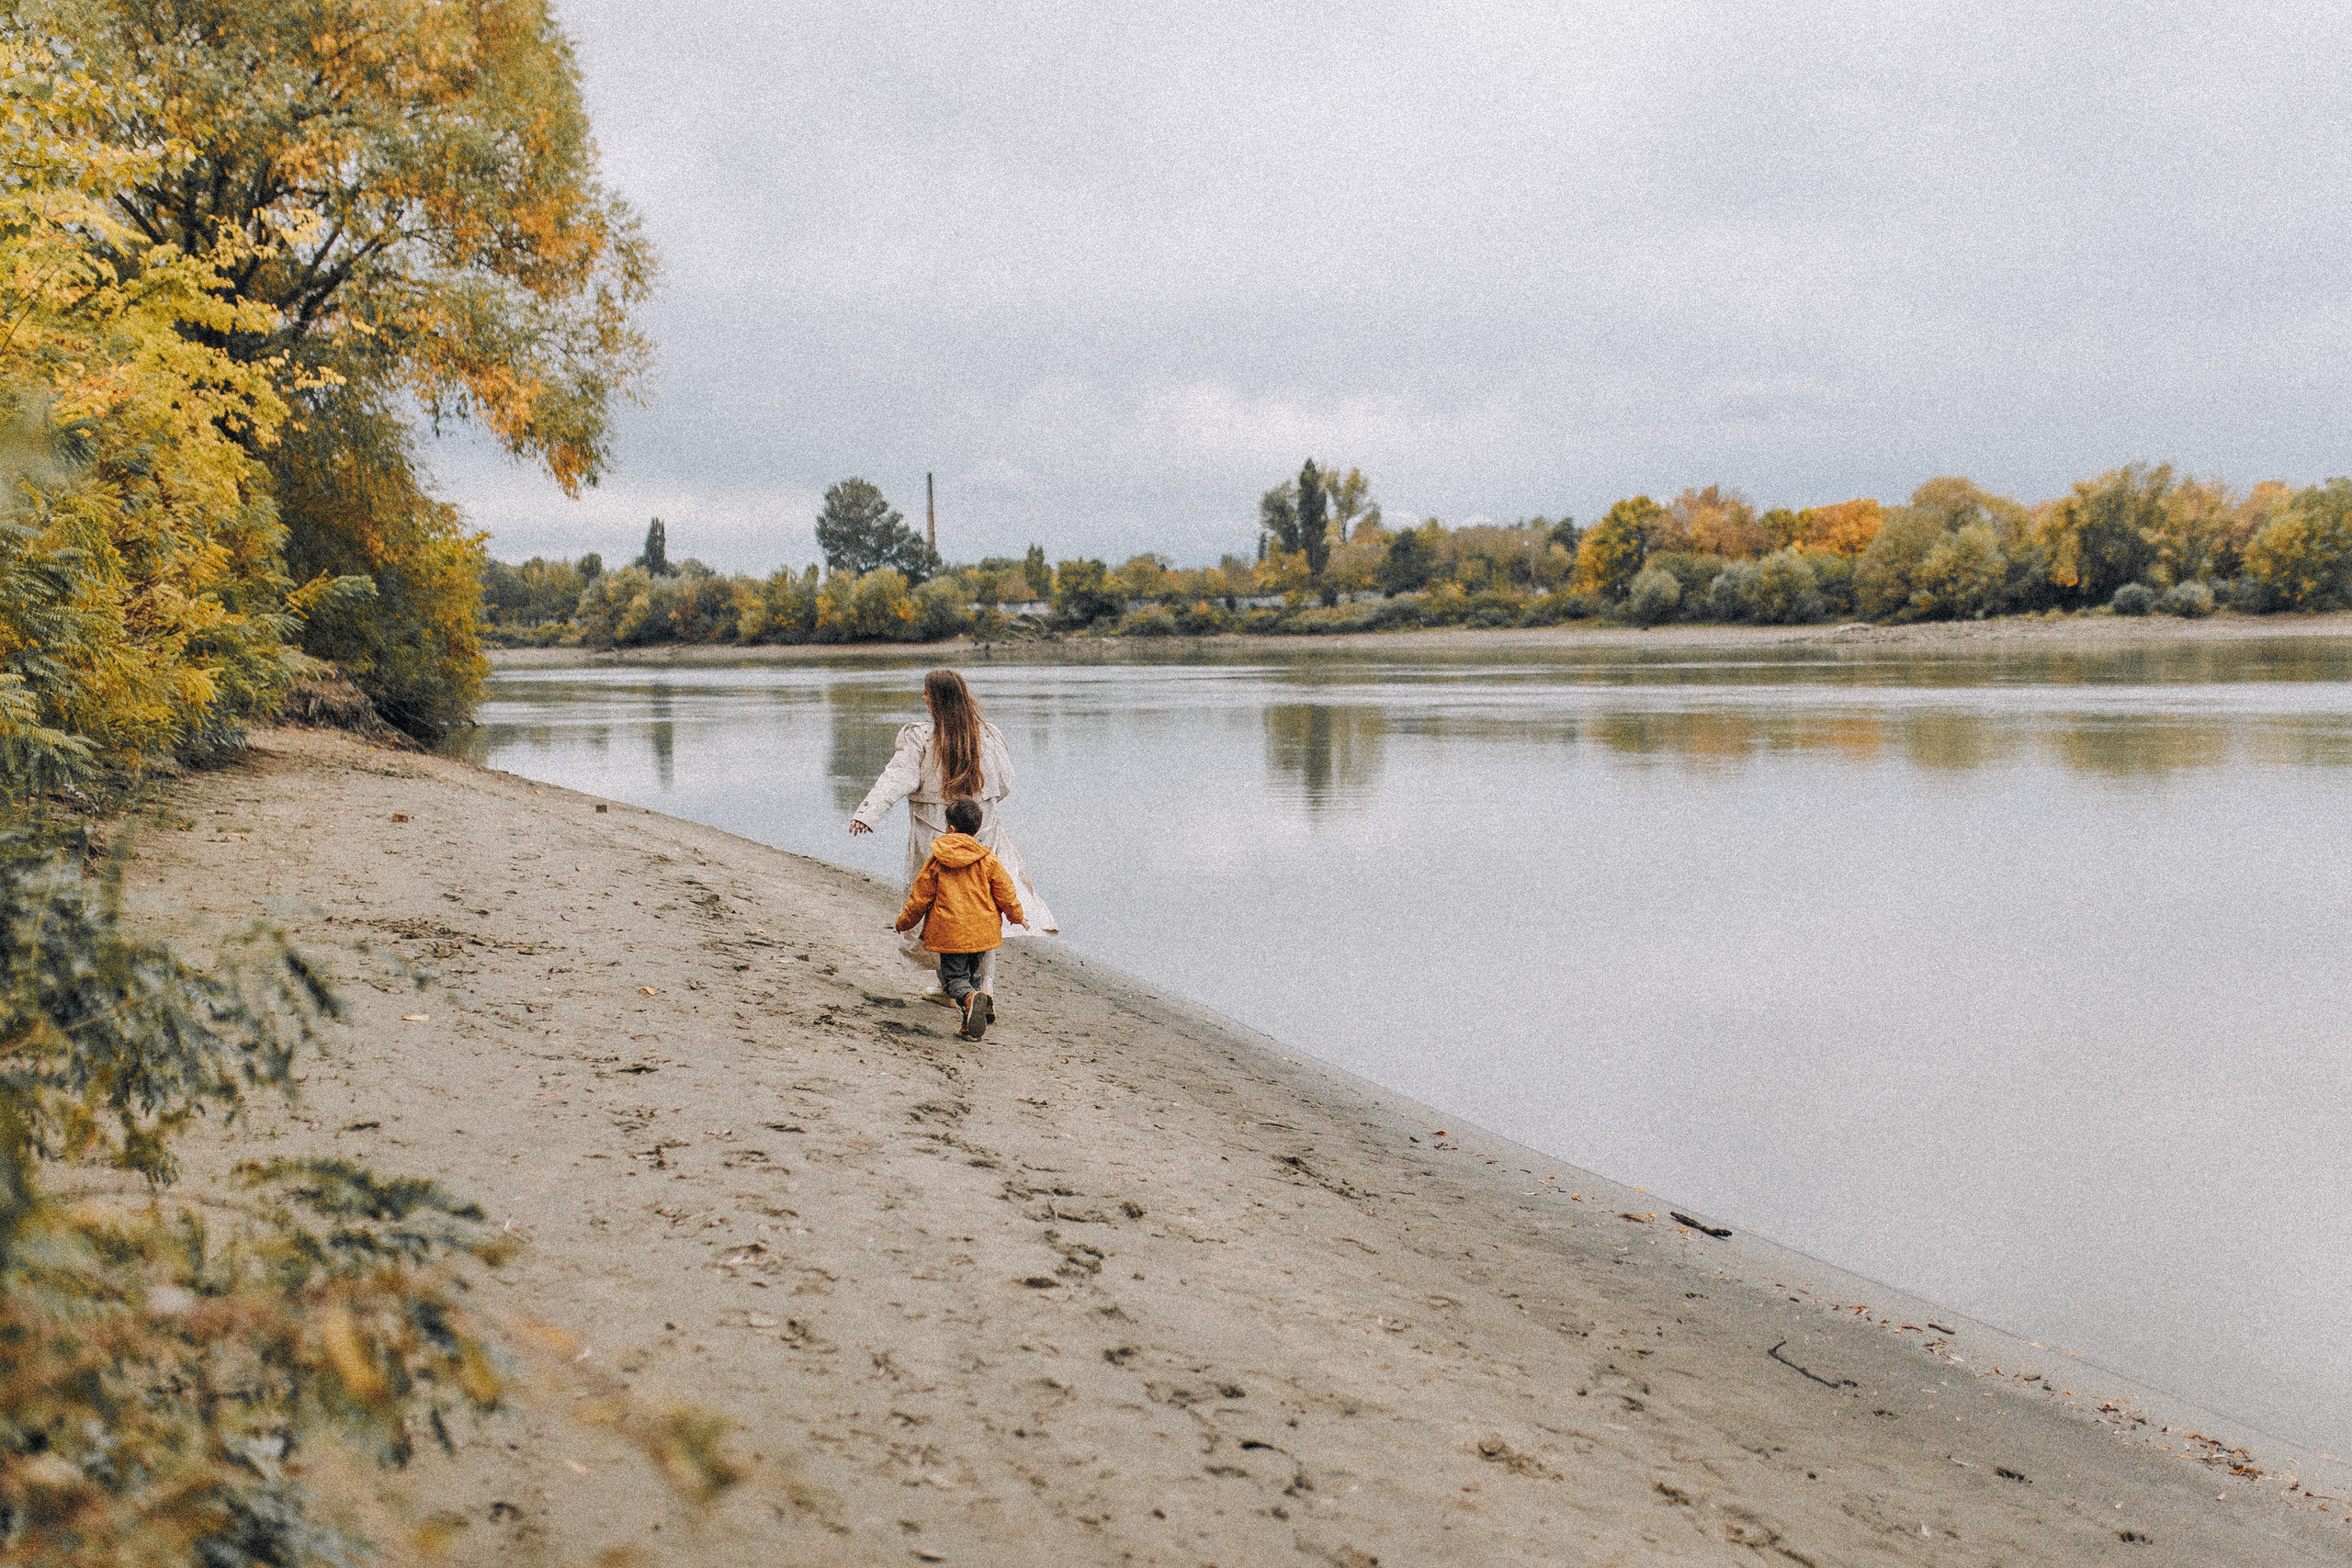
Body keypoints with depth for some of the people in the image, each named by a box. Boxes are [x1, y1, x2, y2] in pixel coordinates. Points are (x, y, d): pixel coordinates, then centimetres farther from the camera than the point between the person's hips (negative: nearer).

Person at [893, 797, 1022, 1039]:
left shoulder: (935, 863, -2)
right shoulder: (988, 861, 0)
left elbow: (919, 898, 4)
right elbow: (1006, 894, 6)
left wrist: (904, 922, 21)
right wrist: (1016, 917, 26)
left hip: (949, 933, -2)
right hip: (982, 931, 2)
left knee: (954, 977, 0)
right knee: (972, 972, 21)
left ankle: (970, 998, -30)